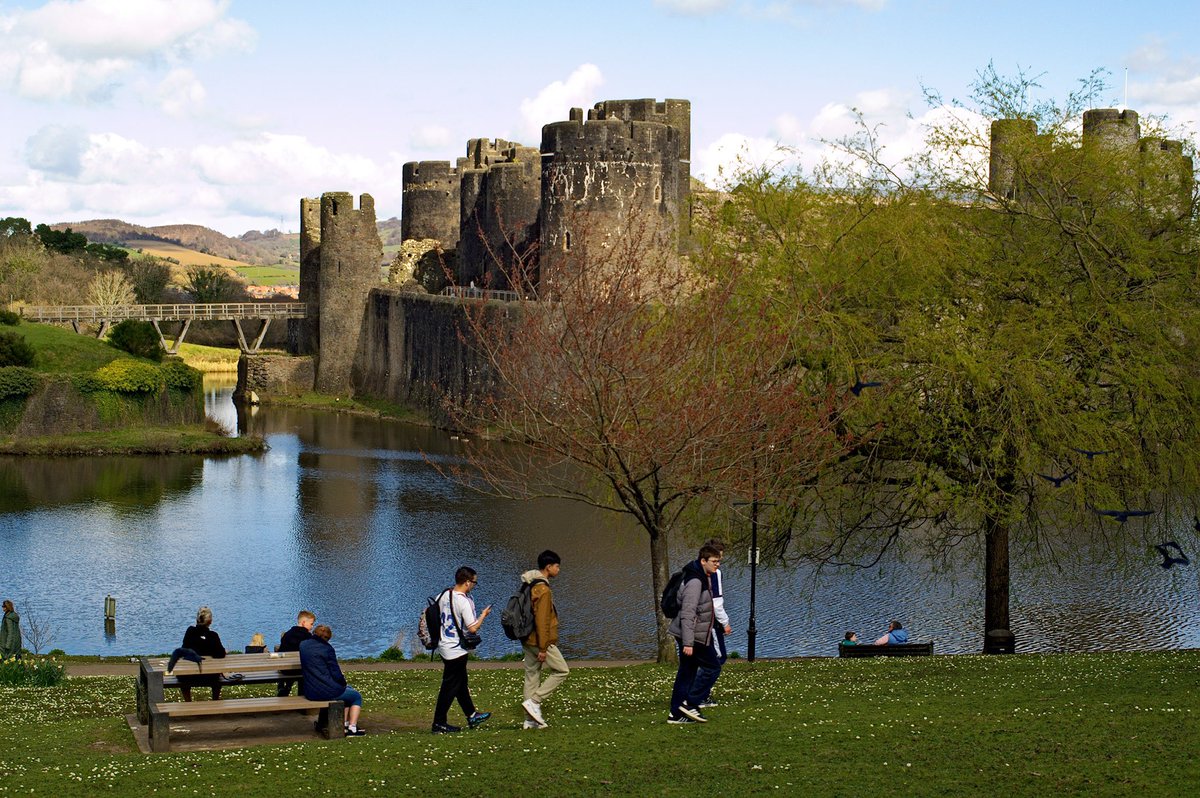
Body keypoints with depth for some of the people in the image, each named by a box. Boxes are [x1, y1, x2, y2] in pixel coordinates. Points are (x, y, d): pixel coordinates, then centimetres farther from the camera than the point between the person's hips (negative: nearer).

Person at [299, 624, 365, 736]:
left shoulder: (303, 645, 7)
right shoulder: (327, 648, -14)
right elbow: (335, 673, -14)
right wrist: (343, 682, 9)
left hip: (309, 693, 8)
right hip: (326, 692, -7)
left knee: (347, 689, 32)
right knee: (357, 697, 18)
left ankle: (345, 724, 32)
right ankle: (352, 728, 10)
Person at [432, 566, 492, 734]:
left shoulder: (443, 595, 2)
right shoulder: (464, 602, -22)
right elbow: (473, 628, -23)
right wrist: (484, 614, -7)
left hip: (443, 645, 9)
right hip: (456, 649, -9)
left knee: (461, 682, 20)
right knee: (450, 687, 0)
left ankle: (472, 716, 33)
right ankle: (439, 723, 5)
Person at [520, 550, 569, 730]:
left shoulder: (530, 586, 12)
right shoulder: (543, 590, -19)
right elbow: (542, 621, -22)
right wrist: (543, 648, -21)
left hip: (528, 640, 9)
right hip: (541, 641, -9)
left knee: (532, 675, 11)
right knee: (561, 670, 1)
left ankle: (531, 719, 12)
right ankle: (534, 701, -6)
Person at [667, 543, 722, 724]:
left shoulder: (704, 579, 13)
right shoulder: (695, 582, -20)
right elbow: (688, 614, -25)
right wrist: (688, 643, -28)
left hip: (689, 635, 10)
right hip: (693, 636, -10)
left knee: (687, 672, 11)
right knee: (712, 668, -4)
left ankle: (677, 713, 14)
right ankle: (689, 704, -2)